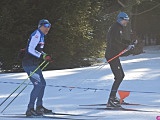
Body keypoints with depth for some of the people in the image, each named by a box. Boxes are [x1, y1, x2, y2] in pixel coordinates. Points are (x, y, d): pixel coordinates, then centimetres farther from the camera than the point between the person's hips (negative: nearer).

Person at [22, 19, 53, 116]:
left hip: (34, 64, 11)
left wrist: (46, 56, 12)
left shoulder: (41, 35, 17)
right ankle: (30, 109, -16)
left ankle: (39, 107, 26)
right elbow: (30, 50, -23)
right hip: (30, 64, -11)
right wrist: (43, 56, -25)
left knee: (42, 83, 16)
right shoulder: (36, 35, -14)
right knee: (38, 84, -15)